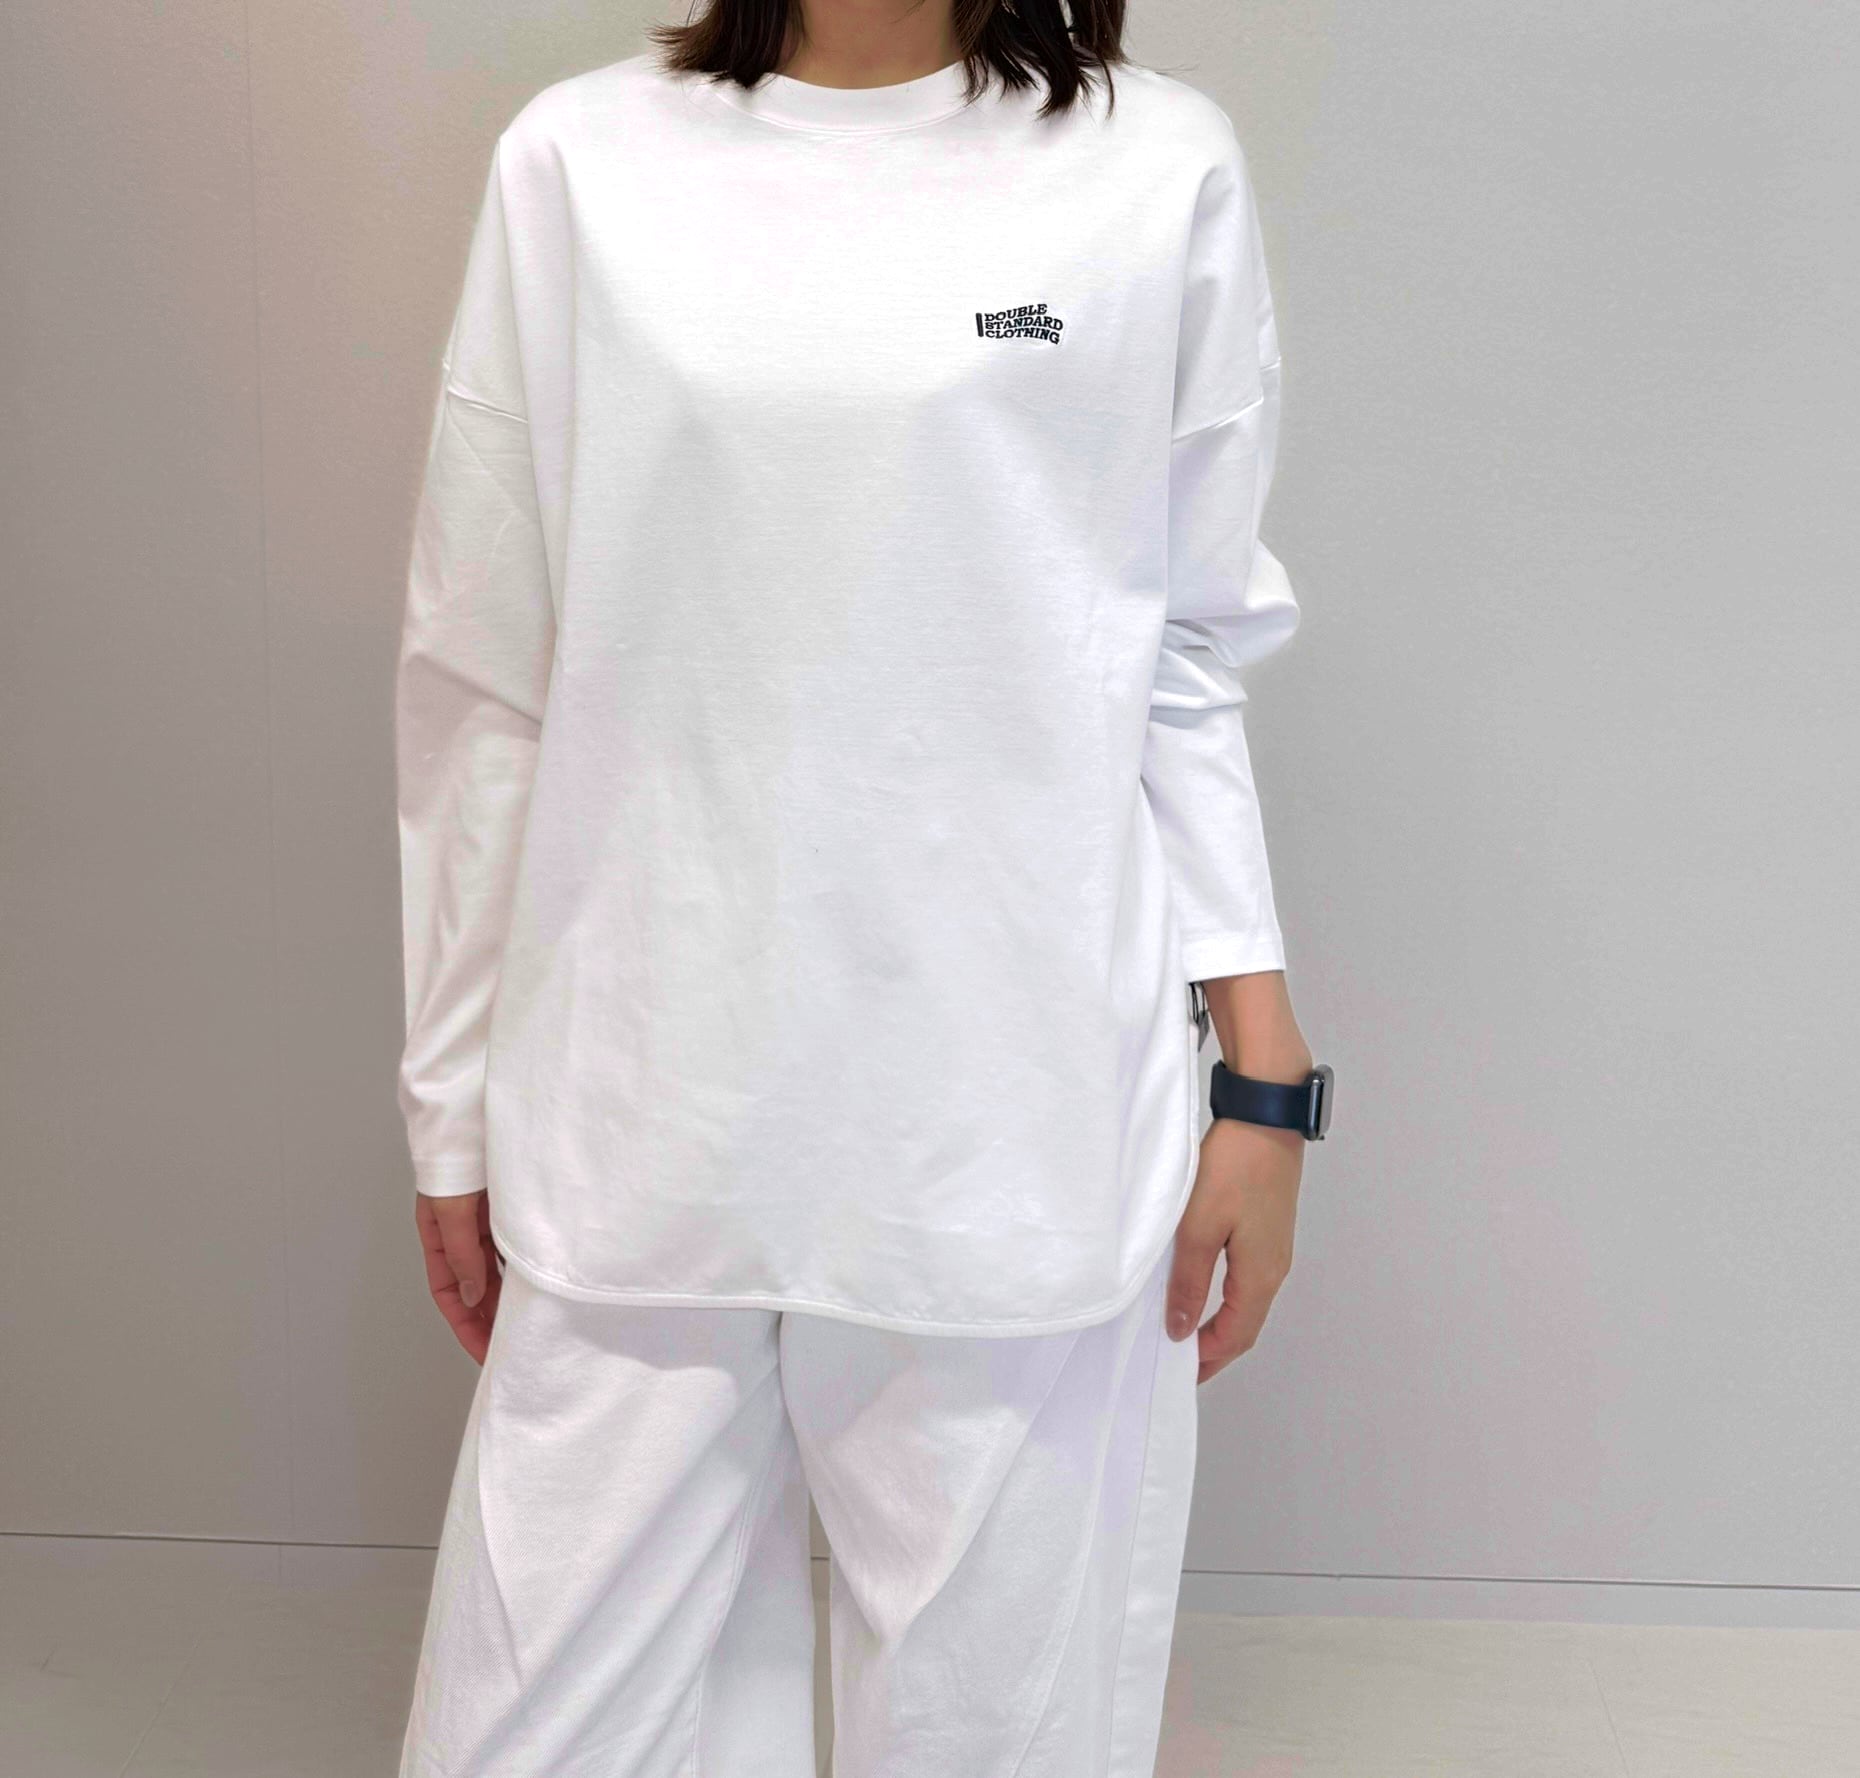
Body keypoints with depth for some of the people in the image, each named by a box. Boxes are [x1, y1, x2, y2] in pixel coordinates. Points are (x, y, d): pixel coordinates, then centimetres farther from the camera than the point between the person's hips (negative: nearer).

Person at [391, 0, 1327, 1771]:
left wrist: (1266, 1074, 2)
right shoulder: (581, 161, 5)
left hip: (1018, 1142, -1)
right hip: (642, 1135, 1)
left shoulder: (1159, 167, 3)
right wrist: (455, 1105, 9)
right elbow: (482, 680, 7)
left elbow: (1190, 663, 7)